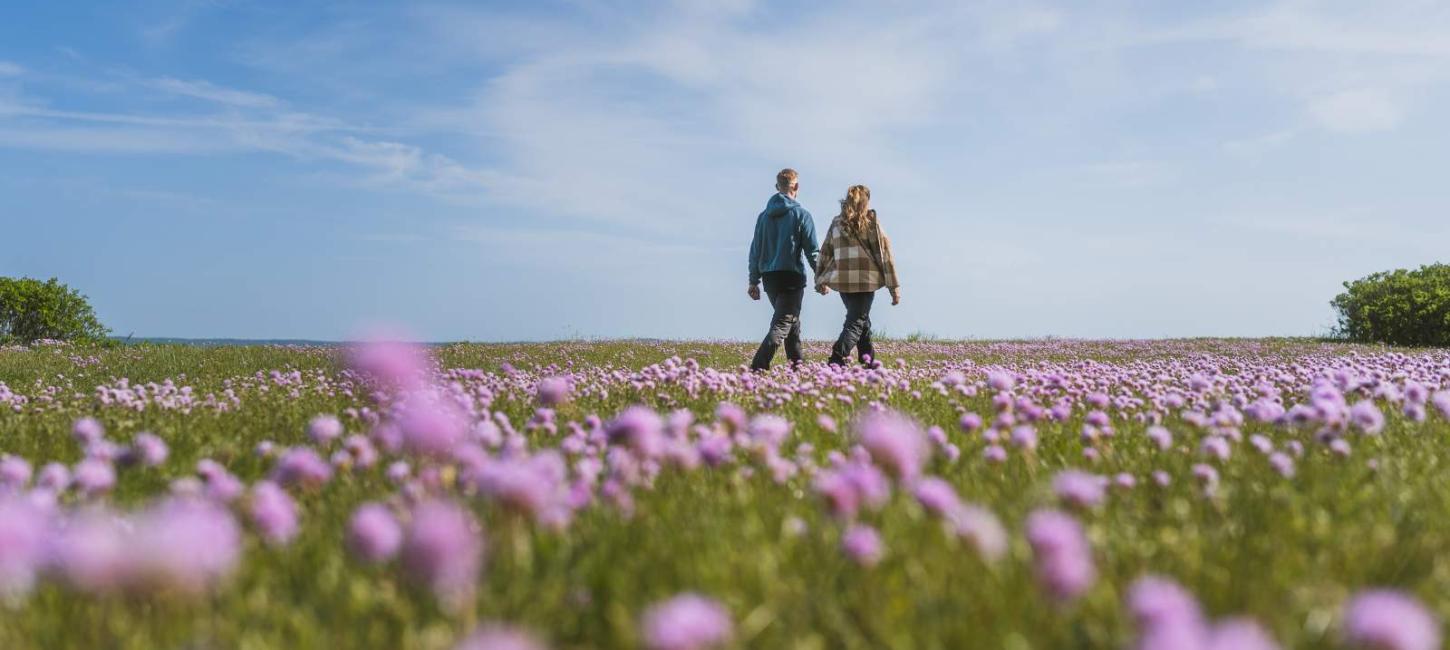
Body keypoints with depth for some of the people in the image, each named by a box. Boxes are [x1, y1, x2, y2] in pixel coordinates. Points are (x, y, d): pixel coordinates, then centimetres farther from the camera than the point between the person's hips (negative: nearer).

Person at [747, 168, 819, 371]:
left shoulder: (764, 216, 8)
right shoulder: (801, 215, -6)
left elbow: (755, 250, 9)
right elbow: (812, 250, -5)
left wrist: (753, 281, 14)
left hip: (769, 277, 6)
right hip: (792, 277, -6)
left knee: (792, 322, 20)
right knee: (782, 325, -8)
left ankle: (797, 365, 25)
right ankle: (758, 366, -24)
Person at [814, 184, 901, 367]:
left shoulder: (837, 222, 12)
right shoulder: (871, 221, 1)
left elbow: (825, 252, 16)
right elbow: (884, 252, -3)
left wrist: (821, 280, 26)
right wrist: (894, 286, -3)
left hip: (842, 280, 4)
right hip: (865, 279, -4)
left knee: (860, 317, 22)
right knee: (856, 322, 0)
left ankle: (868, 358, 24)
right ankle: (837, 359, -17)